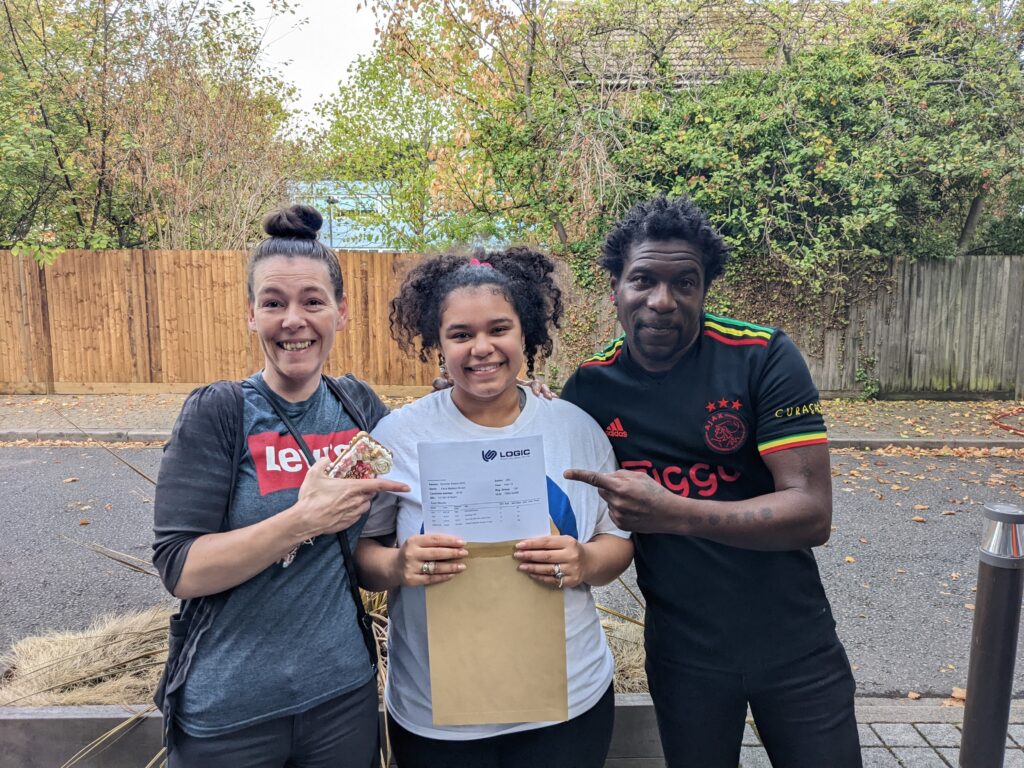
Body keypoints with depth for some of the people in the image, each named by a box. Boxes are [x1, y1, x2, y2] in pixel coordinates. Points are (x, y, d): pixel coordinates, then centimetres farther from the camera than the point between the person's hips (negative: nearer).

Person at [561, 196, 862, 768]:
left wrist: (674, 514, -33)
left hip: (795, 645, -1)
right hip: (682, 651, 2)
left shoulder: (765, 357, -16)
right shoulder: (590, 385, -7)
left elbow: (812, 514, -21)